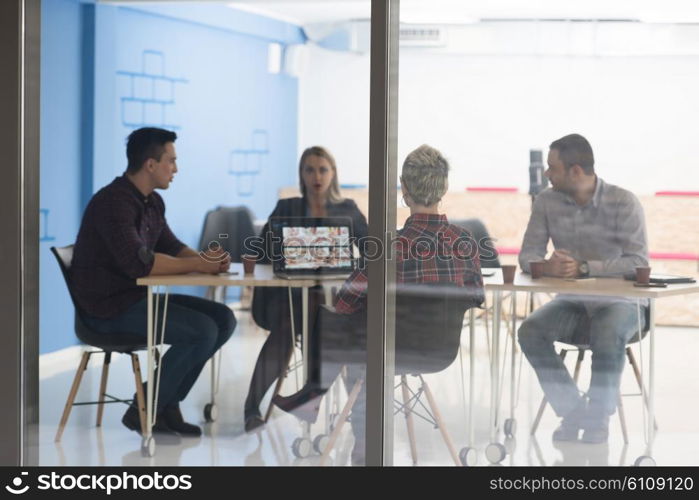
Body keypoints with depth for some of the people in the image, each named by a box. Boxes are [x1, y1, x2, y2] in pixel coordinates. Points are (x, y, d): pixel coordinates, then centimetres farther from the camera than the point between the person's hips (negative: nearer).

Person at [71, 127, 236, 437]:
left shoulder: (152, 202, 11)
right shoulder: (114, 202, -20)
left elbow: (171, 247, 17)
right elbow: (139, 262, -30)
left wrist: (207, 259, -5)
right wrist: (196, 265, -21)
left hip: (138, 298, 10)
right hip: (109, 307, -10)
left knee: (223, 319, 2)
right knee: (202, 331, -22)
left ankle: (167, 404, 6)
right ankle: (144, 411, -8)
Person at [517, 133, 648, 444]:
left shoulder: (623, 203, -12)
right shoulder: (547, 202, 0)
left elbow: (638, 261, -17)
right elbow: (528, 254, 1)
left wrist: (584, 268, -28)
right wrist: (547, 266, -25)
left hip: (618, 302, -4)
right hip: (572, 303, 4)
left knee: (608, 335, -36)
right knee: (530, 331, -24)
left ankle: (598, 416, -14)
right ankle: (573, 410, -10)